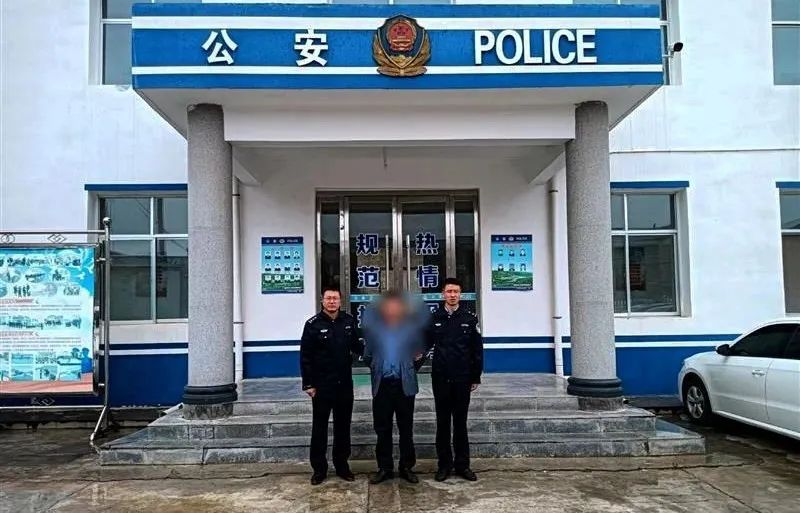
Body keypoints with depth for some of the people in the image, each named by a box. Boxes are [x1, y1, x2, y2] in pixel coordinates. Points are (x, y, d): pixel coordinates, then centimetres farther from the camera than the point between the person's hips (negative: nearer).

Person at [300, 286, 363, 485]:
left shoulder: (349, 321, 2)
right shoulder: (313, 324, -8)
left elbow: (357, 346, 12)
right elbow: (305, 356, -7)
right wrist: (308, 384, -9)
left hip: (345, 384, 3)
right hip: (321, 385, -3)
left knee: (343, 426, 13)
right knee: (319, 428, 7)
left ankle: (342, 465, 26)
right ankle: (319, 468, 18)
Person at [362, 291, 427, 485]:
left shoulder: (412, 327, 3)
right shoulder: (374, 327, 5)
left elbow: (421, 352, 11)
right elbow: (367, 355, 13)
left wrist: (413, 369, 0)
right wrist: (376, 369, 4)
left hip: (405, 385, -1)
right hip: (382, 385, 1)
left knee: (406, 429, 7)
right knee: (382, 429, 6)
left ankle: (407, 467, 19)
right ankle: (384, 468, 18)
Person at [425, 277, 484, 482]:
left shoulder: (469, 319, 0)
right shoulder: (434, 318, 2)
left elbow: (477, 350, 2)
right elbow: (426, 343, 4)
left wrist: (476, 377, 1)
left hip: (462, 379, -1)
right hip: (440, 379, 1)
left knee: (460, 422, 8)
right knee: (443, 423, 8)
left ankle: (462, 464, 18)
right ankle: (444, 464, 18)